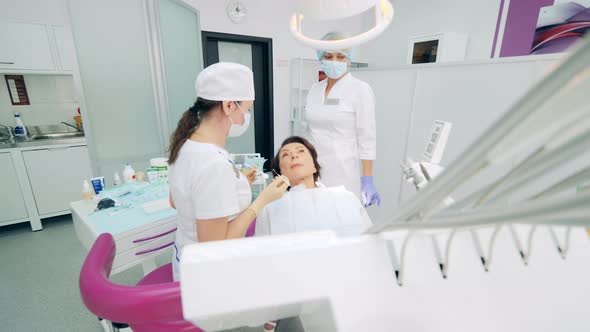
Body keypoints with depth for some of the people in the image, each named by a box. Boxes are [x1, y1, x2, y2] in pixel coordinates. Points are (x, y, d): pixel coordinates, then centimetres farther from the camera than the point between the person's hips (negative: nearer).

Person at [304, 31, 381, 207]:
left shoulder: (360, 89, -6)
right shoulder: (314, 89, 8)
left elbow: (367, 137, -9)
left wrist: (367, 180, -12)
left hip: (344, 173, -4)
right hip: (314, 171, 5)